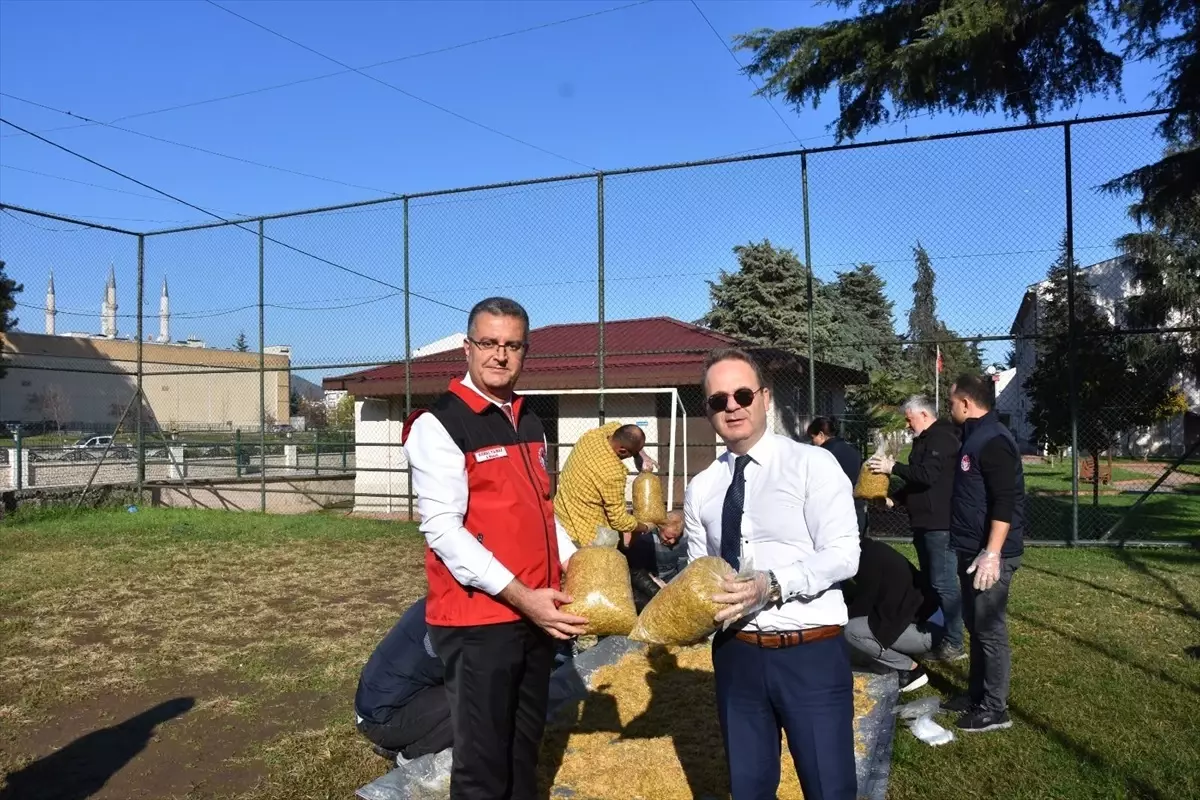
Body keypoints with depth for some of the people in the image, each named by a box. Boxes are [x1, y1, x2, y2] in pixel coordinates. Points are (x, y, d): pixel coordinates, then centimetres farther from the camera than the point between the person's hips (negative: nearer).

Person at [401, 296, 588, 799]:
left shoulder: (529, 423, 12)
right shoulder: (438, 424, -11)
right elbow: (443, 530, -19)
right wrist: (520, 596, -23)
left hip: (536, 615, 7)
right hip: (478, 619, -7)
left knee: (524, 751, 20)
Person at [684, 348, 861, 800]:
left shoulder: (812, 464, -7)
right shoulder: (700, 489, 6)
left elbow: (843, 555, -14)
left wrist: (772, 584, -27)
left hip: (812, 654, -4)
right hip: (736, 654, 4)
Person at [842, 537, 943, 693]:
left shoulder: (868, 557, -19)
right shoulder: (870, 550, 8)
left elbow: (863, 606, -14)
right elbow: (864, 596, 18)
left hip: (925, 628, -9)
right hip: (924, 617, 9)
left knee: (851, 630, -16)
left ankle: (911, 670, -2)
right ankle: (908, 656, 12)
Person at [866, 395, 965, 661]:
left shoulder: (941, 438, -14)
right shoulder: (927, 439, 18)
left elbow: (927, 475, -24)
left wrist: (893, 468, -16)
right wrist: (894, 498, 13)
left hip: (940, 524, -11)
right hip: (926, 523, 11)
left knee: (944, 584, -8)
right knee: (930, 582, 15)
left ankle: (953, 644, -2)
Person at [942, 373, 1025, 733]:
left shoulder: (992, 441, -18)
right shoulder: (974, 436, 13)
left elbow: (1005, 503, -24)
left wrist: (992, 554, -27)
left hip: (990, 553, -10)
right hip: (972, 550, 10)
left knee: (990, 630, -1)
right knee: (976, 625, 17)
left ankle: (995, 709, 9)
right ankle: (977, 694, 29)